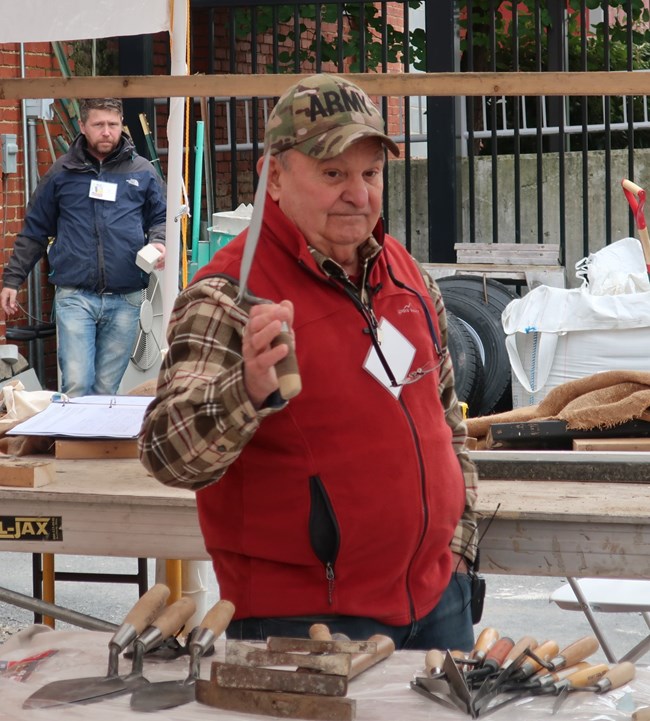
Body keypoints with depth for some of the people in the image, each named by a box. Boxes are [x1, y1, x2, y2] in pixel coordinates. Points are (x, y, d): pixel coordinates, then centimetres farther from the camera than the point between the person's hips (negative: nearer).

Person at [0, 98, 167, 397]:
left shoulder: (142, 172, 9)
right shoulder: (62, 173, 7)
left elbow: (161, 219, 17)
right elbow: (34, 231, 12)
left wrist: (158, 243, -6)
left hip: (125, 300, 1)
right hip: (74, 296, -1)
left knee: (106, 390, 5)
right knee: (76, 385, -13)